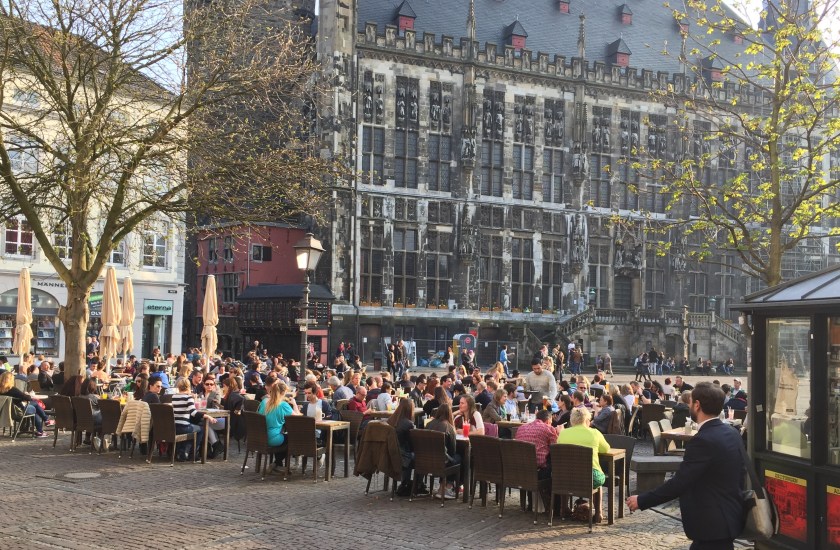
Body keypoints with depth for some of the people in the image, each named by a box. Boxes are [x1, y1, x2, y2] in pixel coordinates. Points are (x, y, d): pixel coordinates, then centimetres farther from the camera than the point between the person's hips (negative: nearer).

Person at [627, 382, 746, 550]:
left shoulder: (703, 440, -22)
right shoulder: (732, 434, 5)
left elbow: (678, 483, -23)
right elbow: (740, 475, 14)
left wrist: (641, 500, -14)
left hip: (712, 523, -9)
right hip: (729, 516, 9)